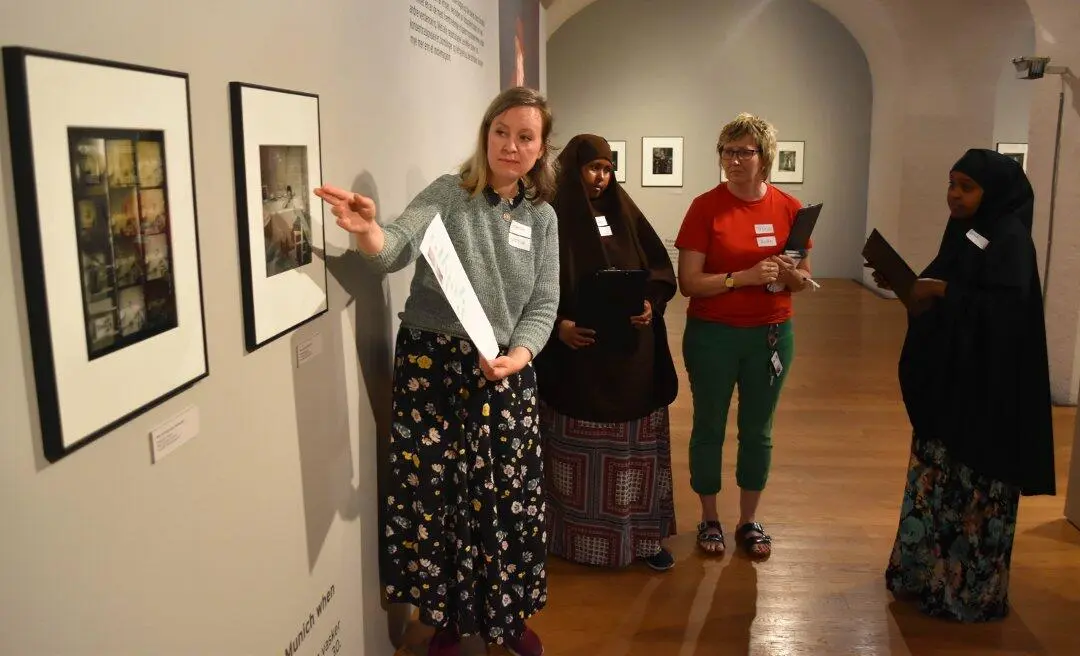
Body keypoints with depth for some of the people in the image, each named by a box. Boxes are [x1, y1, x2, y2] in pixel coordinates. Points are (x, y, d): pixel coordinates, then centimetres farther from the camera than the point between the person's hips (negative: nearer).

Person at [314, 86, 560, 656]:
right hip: (431, 367, -2)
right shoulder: (448, 193, -3)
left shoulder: (542, 219, 7)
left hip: (504, 373, 3)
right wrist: (367, 231, -44)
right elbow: (399, 247, -21)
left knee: (510, 499, 9)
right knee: (434, 496, 6)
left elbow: (544, 305, 5)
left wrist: (519, 355, -15)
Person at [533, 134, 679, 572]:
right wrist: (557, 324, -21)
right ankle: (577, 537, 22)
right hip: (575, 355, -3)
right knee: (577, 449, 7)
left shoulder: (625, 213, 8)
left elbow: (660, 266, 11)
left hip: (632, 353, 4)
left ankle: (643, 535, 22)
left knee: (636, 446, 9)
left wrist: (652, 303, -8)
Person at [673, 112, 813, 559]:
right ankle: (709, 520, 28)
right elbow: (688, 282, -13)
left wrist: (789, 274, -15)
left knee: (758, 431, 13)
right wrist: (744, 277, -24)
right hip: (712, 335, -2)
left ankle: (749, 521, 30)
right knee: (709, 427, 10)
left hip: (771, 334, 3)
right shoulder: (706, 207, -9)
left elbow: (804, 280, 7)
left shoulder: (789, 208, -1)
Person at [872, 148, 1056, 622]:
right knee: (938, 476, 15)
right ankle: (928, 570, 29)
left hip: (986, 385, -9)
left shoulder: (1011, 241, -15)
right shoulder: (965, 232, 11)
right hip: (949, 377, 9)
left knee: (974, 487, 0)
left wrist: (944, 291, -26)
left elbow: (1008, 309, -24)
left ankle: (973, 591, 13)